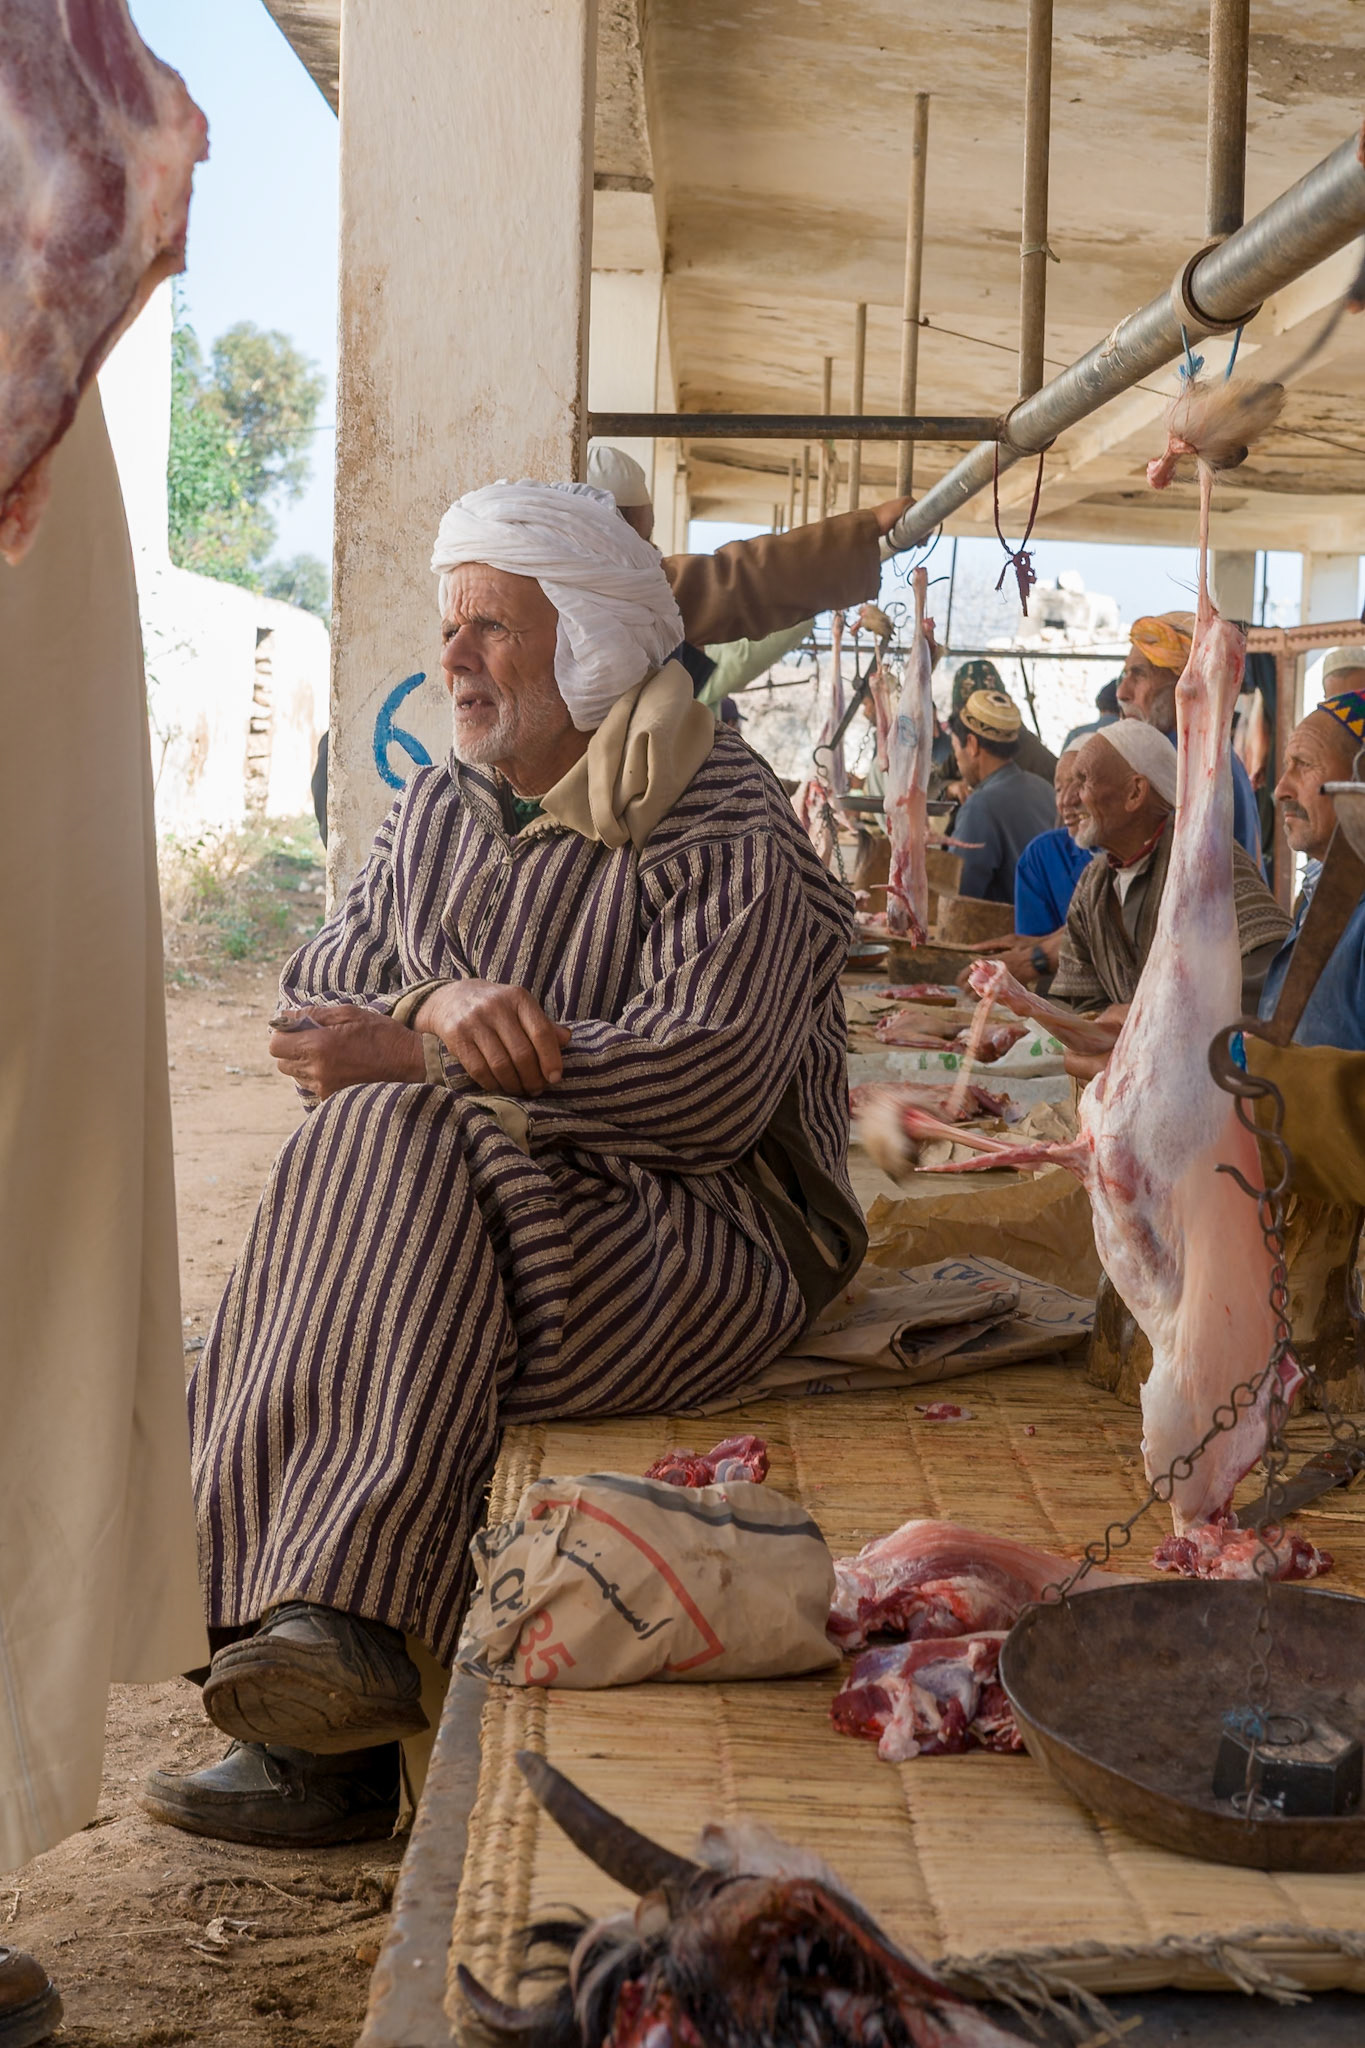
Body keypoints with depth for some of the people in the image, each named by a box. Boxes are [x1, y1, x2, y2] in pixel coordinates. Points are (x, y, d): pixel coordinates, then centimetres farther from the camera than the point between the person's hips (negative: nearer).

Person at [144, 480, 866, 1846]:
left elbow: (713, 1078, -20)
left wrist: (419, 1061, -21)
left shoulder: (725, 830, -6)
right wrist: (437, 1001, -16)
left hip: (695, 1237, -6)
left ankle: (341, 1623, -36)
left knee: (394, 1161, -31)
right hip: (473, 1214, 6)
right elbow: (318, 992, 9)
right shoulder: (436, 812, 17)